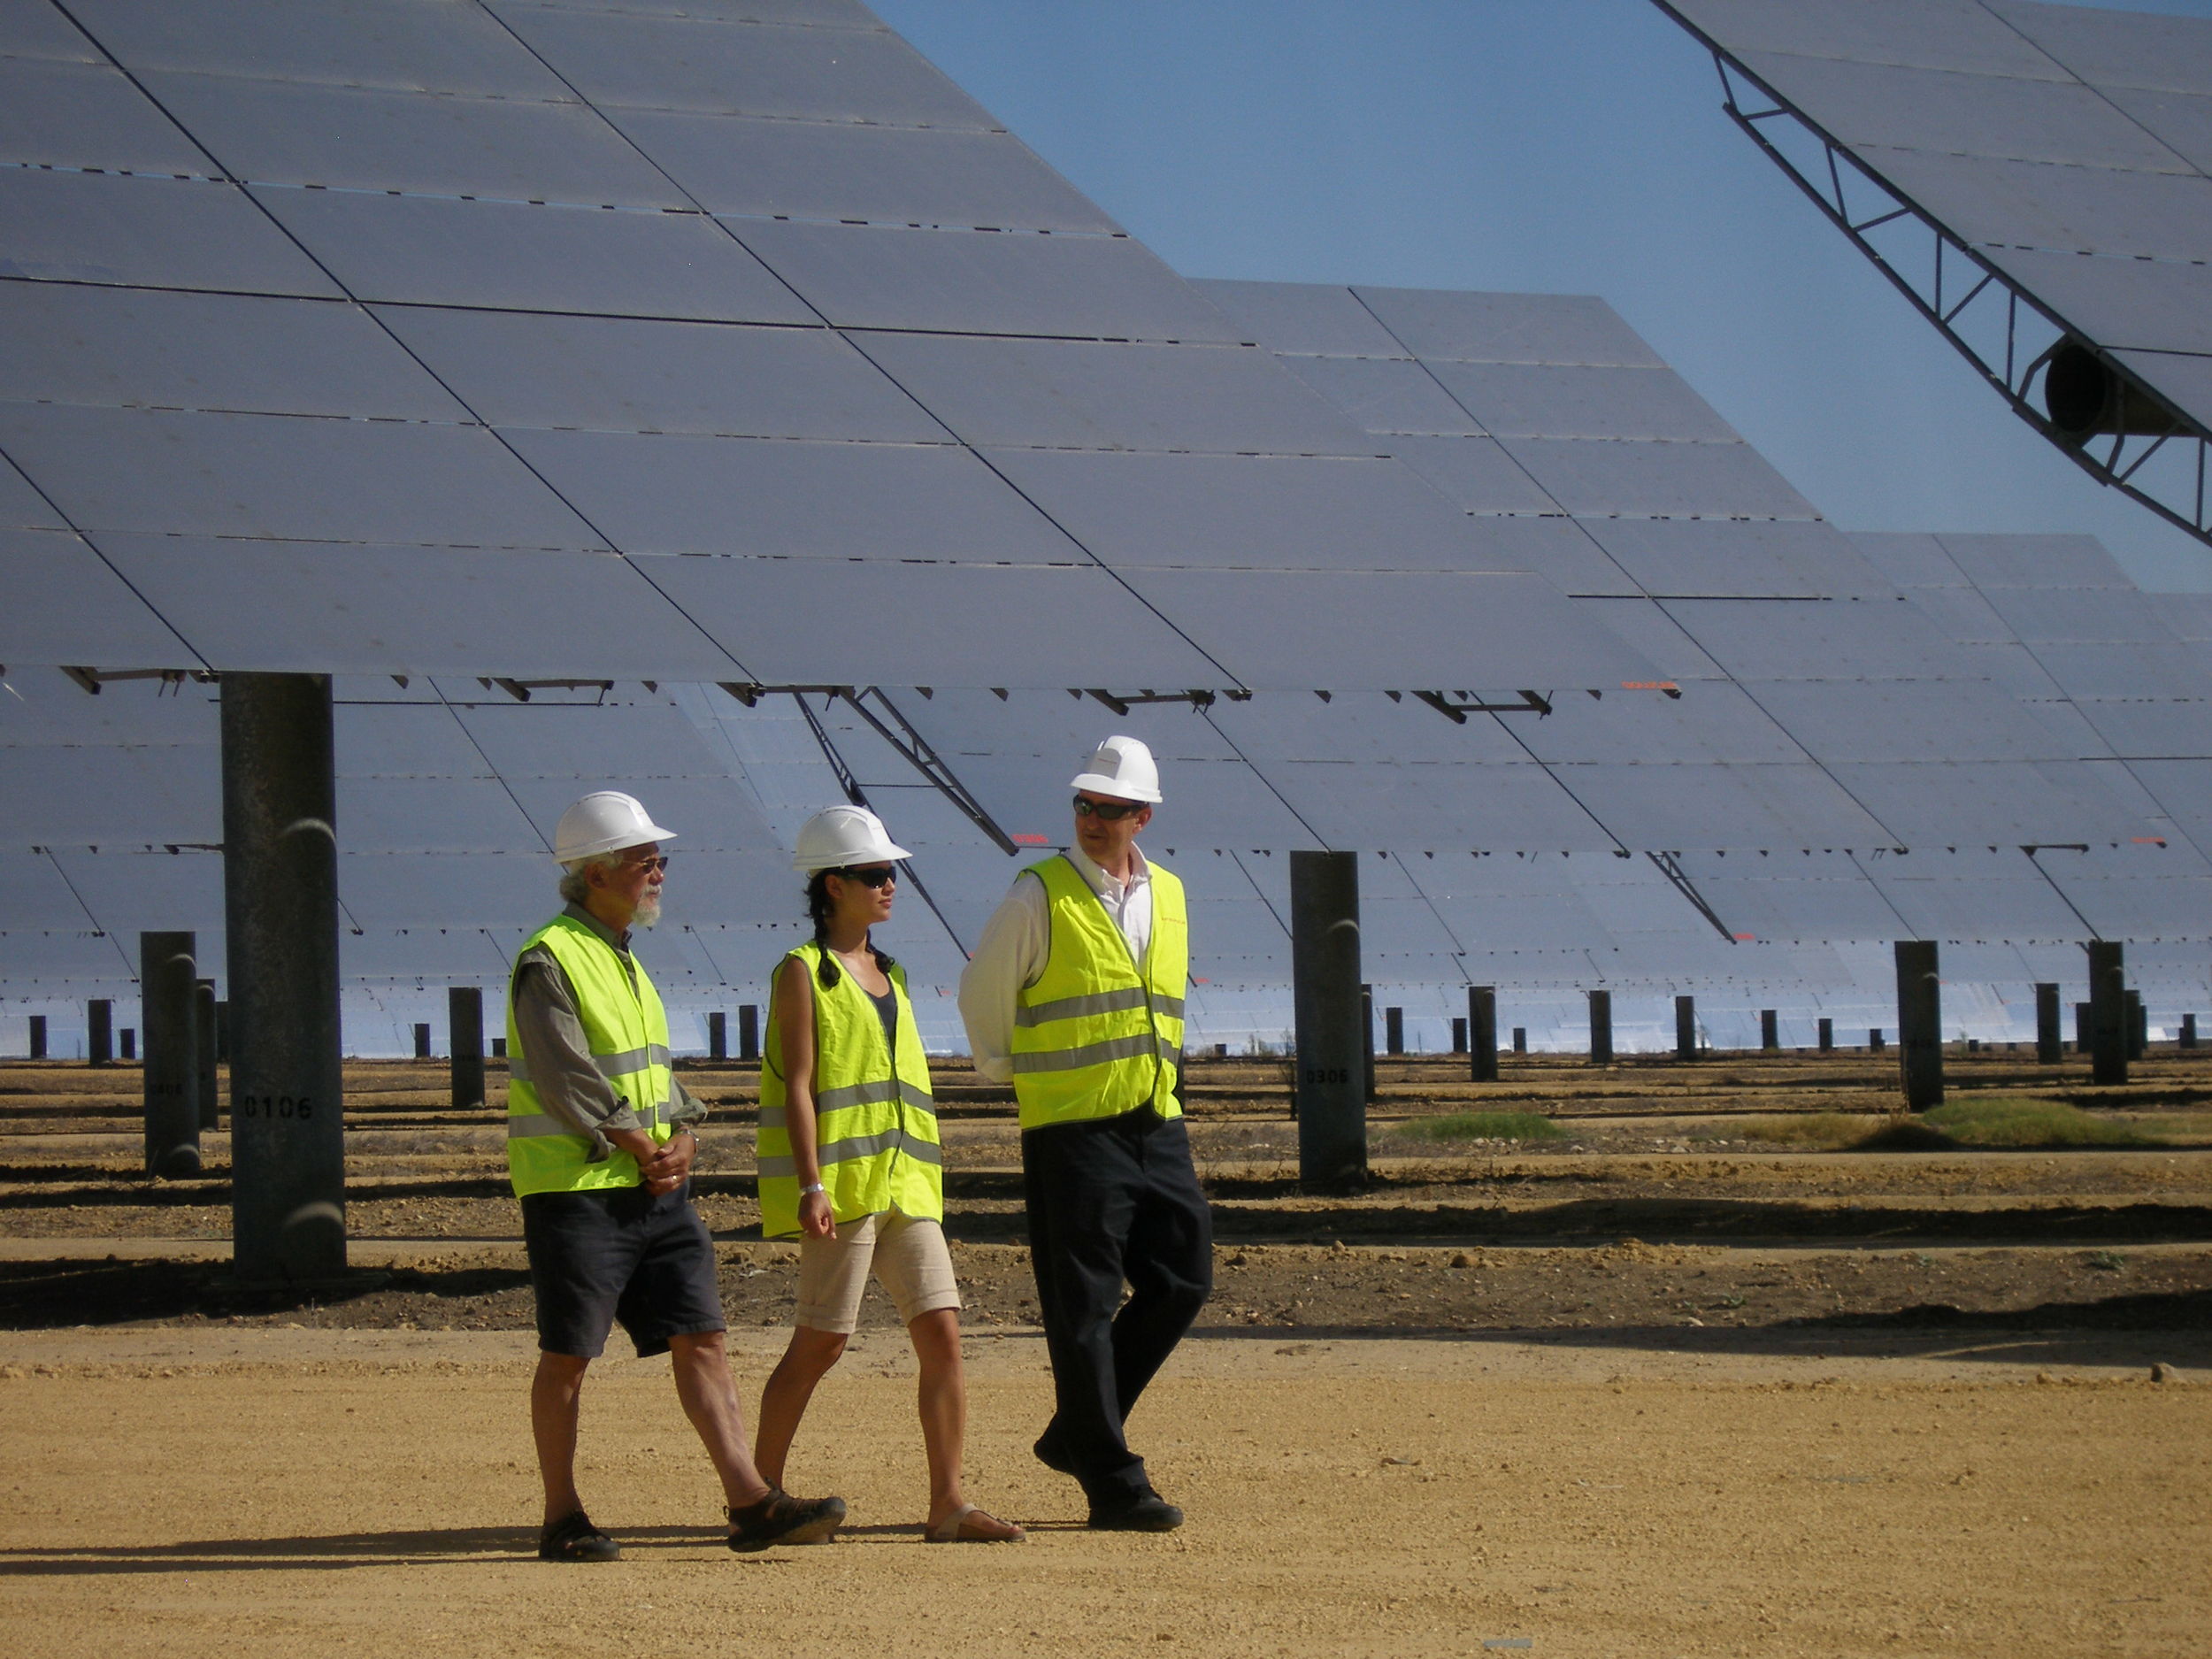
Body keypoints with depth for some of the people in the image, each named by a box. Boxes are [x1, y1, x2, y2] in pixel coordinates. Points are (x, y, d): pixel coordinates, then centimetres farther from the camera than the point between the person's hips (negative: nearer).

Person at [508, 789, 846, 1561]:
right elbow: (568, 1079, -17)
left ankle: (749, 1501, -3)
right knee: (567, 1354, -1)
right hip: (578, 1188, -8)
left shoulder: (625, 960, 18)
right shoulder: (549, 962, -11)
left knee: (702, 1336, 0)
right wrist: (642, 1148, -11)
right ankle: (562, 1520, 6)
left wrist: (682, 1136, 1)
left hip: (655, 1187, 8)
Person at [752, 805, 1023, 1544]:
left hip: (904, 1185, 7)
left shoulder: (888, 976, 18)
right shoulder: (803, 973, -4)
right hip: (841, 1186, -7)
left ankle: (947, 1504, -3)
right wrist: (811, 1186, -19)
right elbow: (797, 1087, -11)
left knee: (942, 1334, -3)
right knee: (820, 1343, -3)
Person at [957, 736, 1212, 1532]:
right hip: (1072, 1131, -6)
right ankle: (1111, 1483, -2)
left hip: (1157, 1126, 6)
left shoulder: (1168, 895, 11)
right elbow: (983, 995, 3)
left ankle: (1074, 1435, 19)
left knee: (1182, 1281, 6)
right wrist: (1012, 1076, 7)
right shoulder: (1040, 896, -6)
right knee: (1084, 1307, -5)